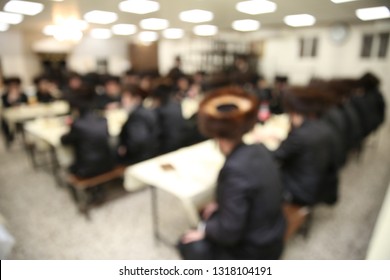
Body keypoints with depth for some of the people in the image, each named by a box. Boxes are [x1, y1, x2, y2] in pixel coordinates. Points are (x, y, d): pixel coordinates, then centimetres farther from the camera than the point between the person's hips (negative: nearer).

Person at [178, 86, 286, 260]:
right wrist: (219, 206, 6)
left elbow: (229, 232, -26)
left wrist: (205, 231, -9)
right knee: (208, 215, 21)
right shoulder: (259, 150, -8)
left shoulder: (236, 168, -32)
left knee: (189, 244, 5)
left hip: (254, 253, -7)